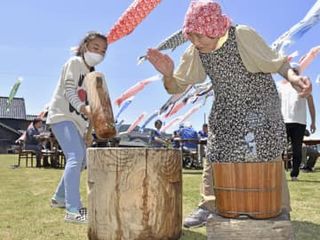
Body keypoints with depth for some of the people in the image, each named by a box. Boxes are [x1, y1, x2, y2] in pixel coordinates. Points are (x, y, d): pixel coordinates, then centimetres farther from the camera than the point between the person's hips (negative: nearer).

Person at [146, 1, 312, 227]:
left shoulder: (243, 36, -24)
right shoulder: (195, 52, -12)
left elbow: (277, 63, -16)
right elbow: (176, 88, -6)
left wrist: (293, 75, -39)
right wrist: (168, 74, -29)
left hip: (260, 107, -4)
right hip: (226, 112, 4)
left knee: (267, 158, -6)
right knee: (215, 158, 9)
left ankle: (281, 211, 13)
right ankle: (209, 207, 24)